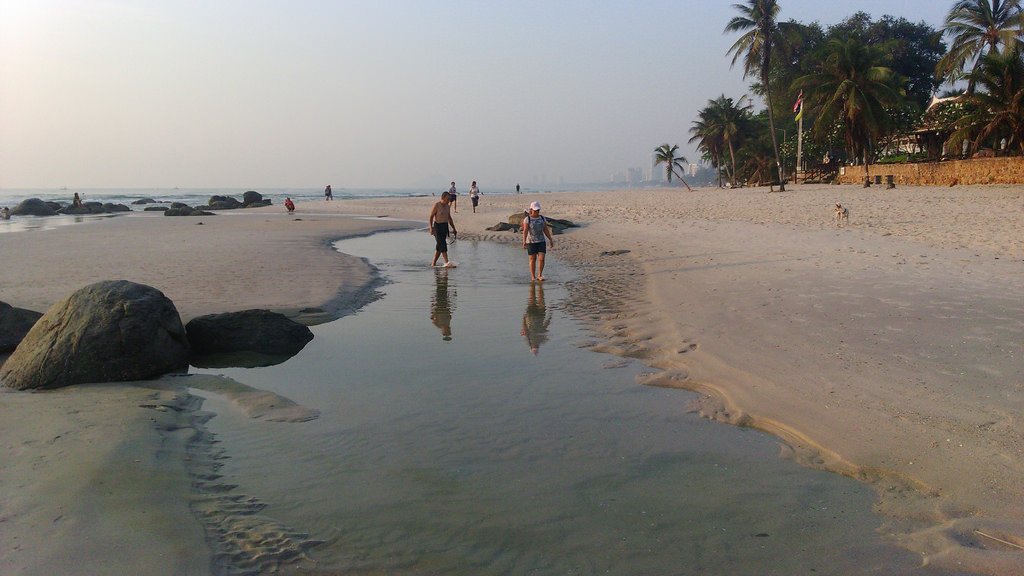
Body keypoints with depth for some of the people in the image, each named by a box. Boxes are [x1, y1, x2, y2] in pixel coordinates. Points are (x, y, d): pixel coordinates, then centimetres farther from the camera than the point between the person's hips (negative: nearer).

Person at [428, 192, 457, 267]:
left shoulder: (448, 206, 13)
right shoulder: (436, 206, -9)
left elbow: (449, 218, 21)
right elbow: (431, 217, -10)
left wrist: (453, 228, 21)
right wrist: (431, 227, -21)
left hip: (445, 226, 7)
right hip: (437, 226, -7)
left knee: (439, 246, 9)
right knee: (442, 244, -15)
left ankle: (433, 263, 16)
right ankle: (446, 262, -20)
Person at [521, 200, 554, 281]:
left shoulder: (542, 218, 5)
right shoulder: (527, 219, -8)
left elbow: (546, 230, 9)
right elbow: (525, 231, -16)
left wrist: (551, 240, 8)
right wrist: (524, 242, -27)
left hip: (541, 241, 3)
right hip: (531, 242, -3)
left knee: (541, 259, -8)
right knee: (533, 259, 3)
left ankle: (539, 275, 1)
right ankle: (533, 277, 14)